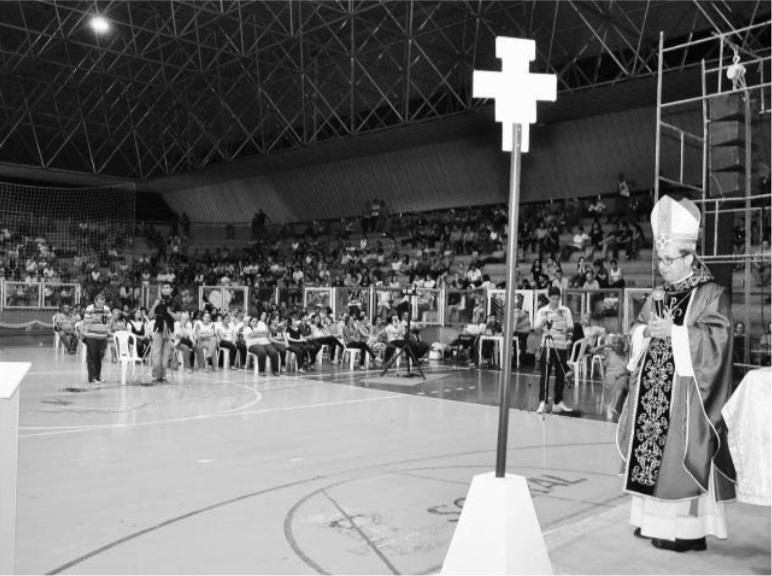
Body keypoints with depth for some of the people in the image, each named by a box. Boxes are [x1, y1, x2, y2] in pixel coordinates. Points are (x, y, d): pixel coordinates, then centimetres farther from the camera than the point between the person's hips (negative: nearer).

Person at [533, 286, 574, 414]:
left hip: (561, 346, 2)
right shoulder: (542, 311, 4)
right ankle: (542, 402, -7)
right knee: (544, 374, -6)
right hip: (546, 345, -2)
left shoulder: (566, 310, 7)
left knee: (560, 375, 5)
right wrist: (542, 324, -26)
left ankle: (558, 402, 16)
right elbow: (536, 328, -4)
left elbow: (571, 327, 1)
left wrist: (566, 329, -22)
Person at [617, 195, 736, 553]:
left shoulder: (712, 295, -6)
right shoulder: (659, 295, 14)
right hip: (652, 391, 6)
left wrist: (673, 332, -21)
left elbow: (716, 339, -15)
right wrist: (646, 331, -6)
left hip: (685, 394, -6)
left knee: (680, 457, -5)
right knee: (650, 451, 7)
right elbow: (636, 331, 16)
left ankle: (688, 530, 5)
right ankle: (655, 520, 18)